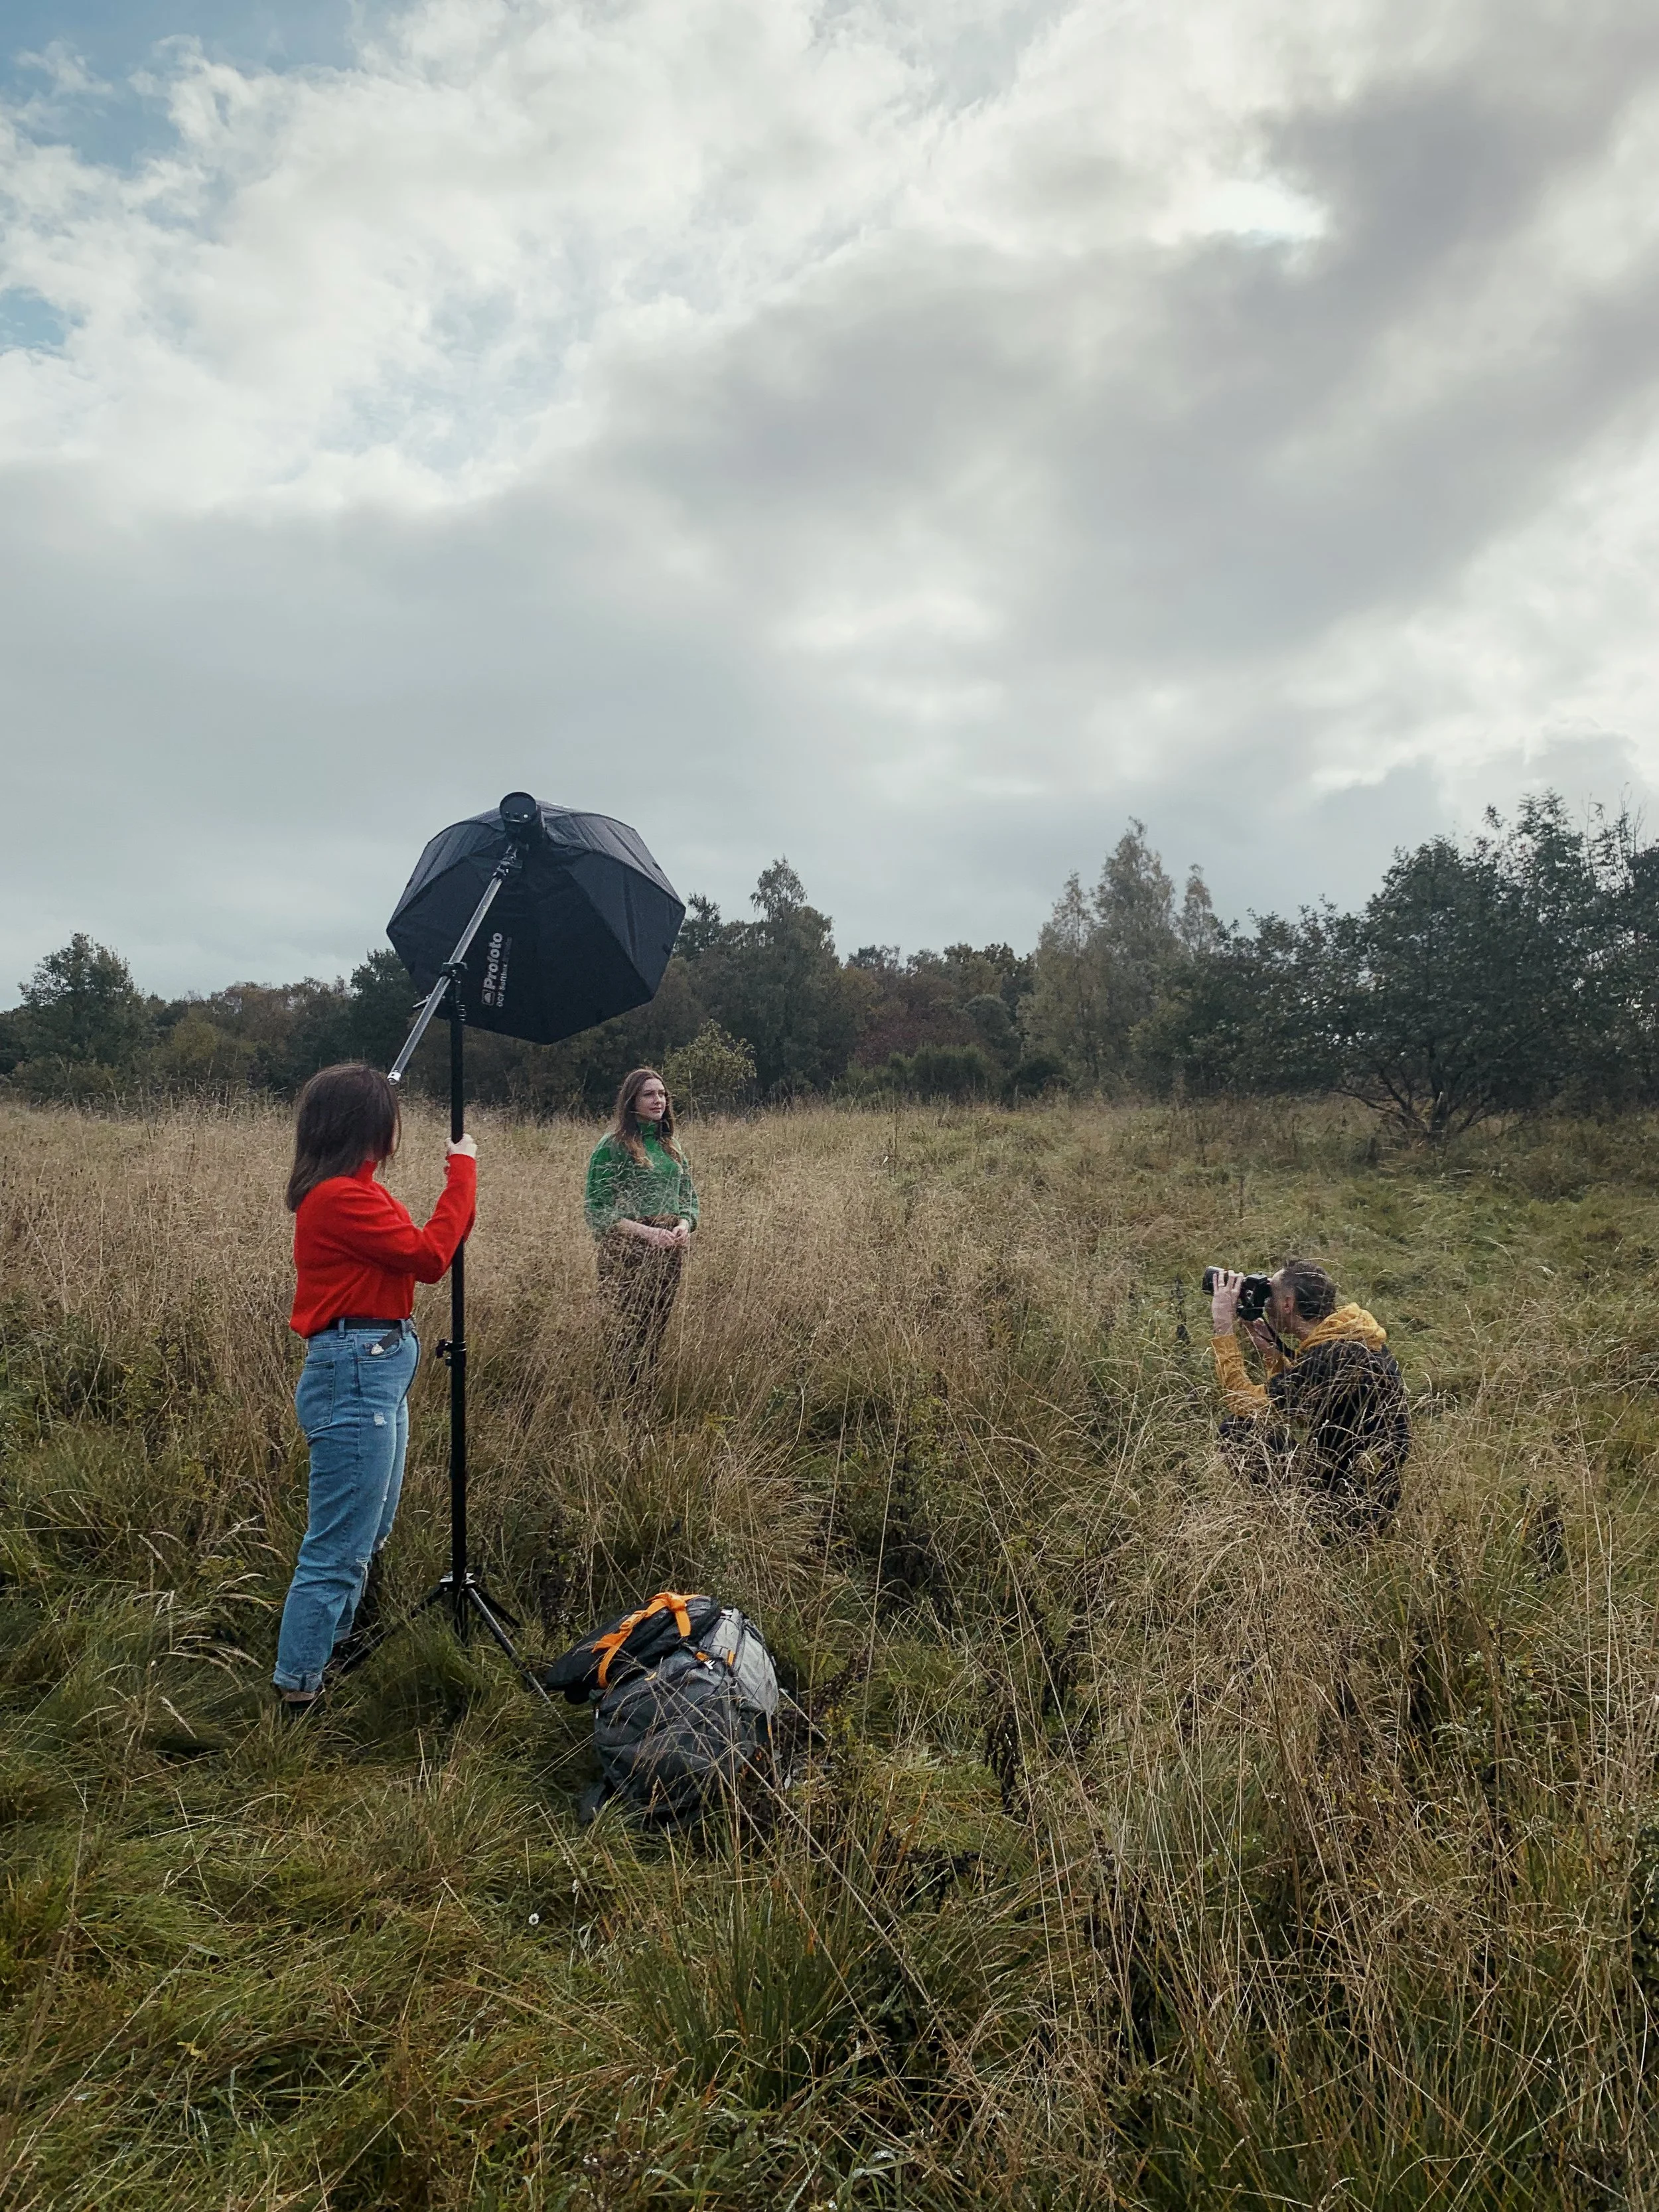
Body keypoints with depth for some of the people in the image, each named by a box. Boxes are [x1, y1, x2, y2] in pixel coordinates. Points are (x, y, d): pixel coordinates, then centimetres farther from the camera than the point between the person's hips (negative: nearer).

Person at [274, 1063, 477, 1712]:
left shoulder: (353, 1191, 14)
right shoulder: (339, 1196, -18)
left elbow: (421, 1252, 14)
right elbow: (428, 1257, -17)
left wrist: (460, 1183, 7)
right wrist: (462, 1172, -9)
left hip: (379, 1371, 11)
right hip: (354, 1374, -11)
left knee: (368, 1536, 21)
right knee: (339, 1549, -3)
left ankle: (326, 1651, 36)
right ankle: (297, 1691, 7)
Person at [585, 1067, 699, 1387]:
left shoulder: (671, 1144, 14)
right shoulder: (613, 1146, -5)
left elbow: (689, 1195, 17)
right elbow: (598, 1209, -8)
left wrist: (684, 1223, -5)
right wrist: (646, 1232, -17)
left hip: (669, 1250, 6)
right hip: (629, 1250, -6)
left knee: (657, 1328, 8)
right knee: (634, 1329, -7)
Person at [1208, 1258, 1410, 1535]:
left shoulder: (1331, 1357, -26)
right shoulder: (1352, 1336, 3)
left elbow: (1244, 1404, -22)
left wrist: (1224, 1328, -17)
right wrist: (1270, 1351, 5)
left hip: (1351, 1505, -9)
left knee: (1237, 1429, -12)